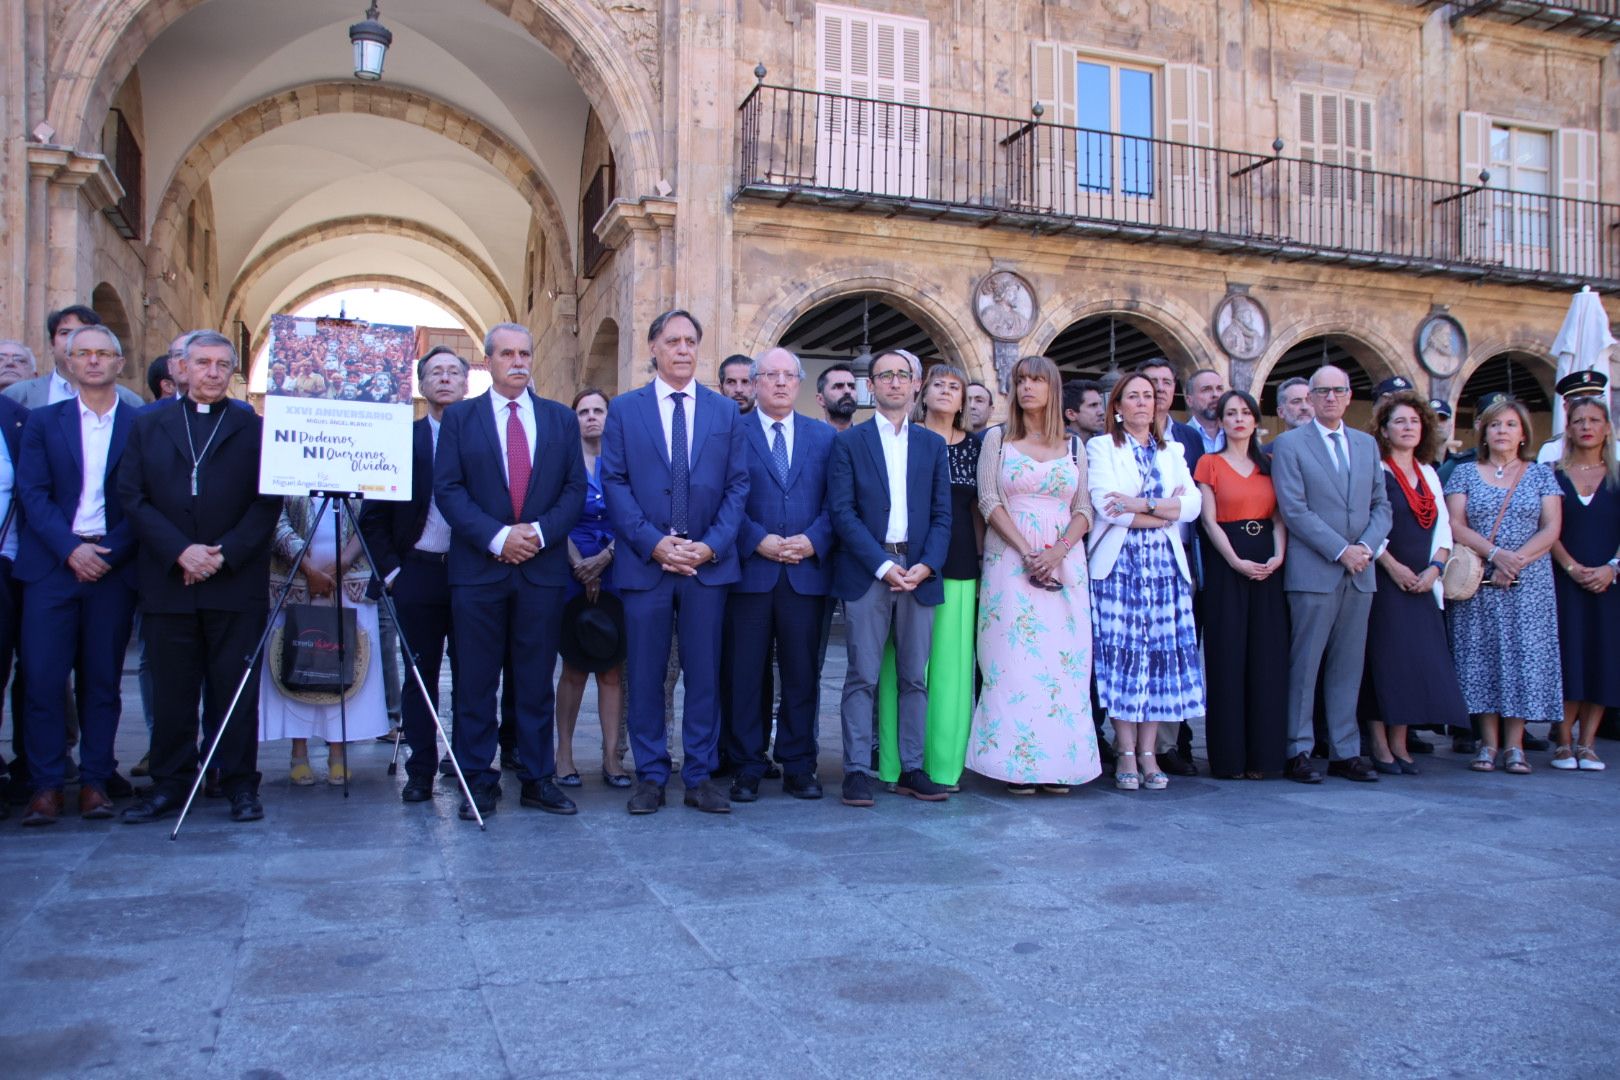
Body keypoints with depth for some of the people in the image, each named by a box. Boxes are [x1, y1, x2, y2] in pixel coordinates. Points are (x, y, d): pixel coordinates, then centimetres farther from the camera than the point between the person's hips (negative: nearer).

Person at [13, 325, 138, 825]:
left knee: (103, 679, 4)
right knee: (42, 676, -4)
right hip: (52, 563, 1)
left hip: (113, 566, -1)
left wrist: (110, 554, -10)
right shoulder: (43, 422, 11)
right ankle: (46, 786, 4)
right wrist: (72, 549, -11)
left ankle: (95, 782, 11)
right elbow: (32, 494, 2)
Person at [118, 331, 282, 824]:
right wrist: (180, 552, -9)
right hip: (168, 581, 2)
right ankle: (169, 784, 18)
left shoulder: (254, 427, 6)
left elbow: (268, 503, -1)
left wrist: (224, 554, -12)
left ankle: (240, 784, 11)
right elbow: (133, 497, 4)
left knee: (236, 689, 2)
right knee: (172, 691, 8)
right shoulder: (148, 425, 12)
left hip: (236, 582, -2)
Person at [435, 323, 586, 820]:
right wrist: (497, 536, -14)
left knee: (537, 681, 7)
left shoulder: (561, 419, 12)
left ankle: (538, 779, 16)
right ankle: (477, 781, 13)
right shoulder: (459, 417, 6)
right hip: (478, 568, -1)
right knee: (476, 682, 3)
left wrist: (539, 532, -10)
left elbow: (575, 488, 6)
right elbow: (447, 489, -2)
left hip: (543, 568, 1)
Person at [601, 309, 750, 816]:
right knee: (645, 675, 4)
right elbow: (614, 483, 0)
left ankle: (700, 777, 15)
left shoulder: (726, 412, 10)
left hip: (709, 563, 1)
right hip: (645, 561, -1)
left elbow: (738, 485, 5)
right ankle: (650, 776, 15)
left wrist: (712, 546, -8)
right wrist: (654, 542, -11)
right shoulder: (624, 409, 6)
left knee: (704, 674, 5)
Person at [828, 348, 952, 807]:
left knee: (914, 678, 6)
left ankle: (912, 769, 13)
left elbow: (942, 514, 9)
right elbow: (842, 511, -4)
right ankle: (857, 771, 3)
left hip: (919, 574, 3)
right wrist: (883, 565, -12)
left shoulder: (932, 444, 14)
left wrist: (926, 566, -7)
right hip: (867, 573, -3)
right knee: (863, 677, -2)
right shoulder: (849, 442, 4)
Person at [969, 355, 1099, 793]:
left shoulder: (1074, 444, 12)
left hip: (1065, 563, 2)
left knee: (1063, 660, 0)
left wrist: (1058, 551, -12)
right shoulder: (997, 438, 7)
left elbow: (1084, 509, 7)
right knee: (1014, 656, -5)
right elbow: (989, 501, -2)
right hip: (1010, 560, -2)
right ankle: (1017, 764, 0)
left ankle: (1057, 762, 7)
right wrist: (1027, 553, -13)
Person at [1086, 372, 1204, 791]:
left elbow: (1194, 504, 2)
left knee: (1162, 653, -1)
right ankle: (1126, 753, 0)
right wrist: (1166, 510, -6)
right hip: (1119, 563, -3)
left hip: (1166, 564, 4)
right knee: (1122, 653, -6)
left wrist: (1140, 505, -11)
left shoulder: (1172, 451, 18)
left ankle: (1148, 752, 5)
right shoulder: (1101, 448, 6)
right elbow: (1105, 505, -10)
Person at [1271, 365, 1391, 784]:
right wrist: (1341, 550, -13)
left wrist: (1367, 546, -5)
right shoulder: (1289, 444, -1)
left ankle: (1346, 752, 15)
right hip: (1313, 572, -5)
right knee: (1305, 664, -2)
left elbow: (1381, 505, 13)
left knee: (1348, 666, 8)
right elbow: (1294, 510, -9)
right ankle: (1298, 752, 6)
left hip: (1360, 573, 5)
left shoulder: (1367, 444, 15)